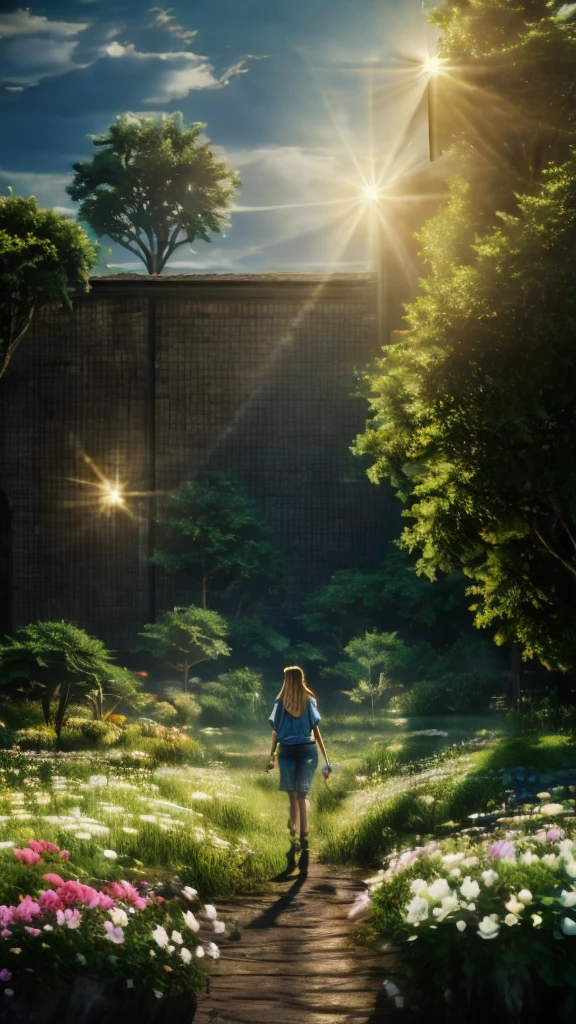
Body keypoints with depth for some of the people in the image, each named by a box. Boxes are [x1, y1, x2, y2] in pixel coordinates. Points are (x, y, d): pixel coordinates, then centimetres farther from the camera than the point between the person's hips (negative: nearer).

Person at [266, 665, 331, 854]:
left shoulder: (280, 702, 1)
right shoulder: (309, 701, 1)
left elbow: (275, 732, 0)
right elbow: (316, 731, -1)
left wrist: (272, 757, 9)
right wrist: (326, 760, 1)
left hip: (287, 751, 0)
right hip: (307, 750, 0)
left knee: (294, 797, 4)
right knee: (301, 796, 10)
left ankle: (294, 837, -9)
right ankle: (303, 838, 9)